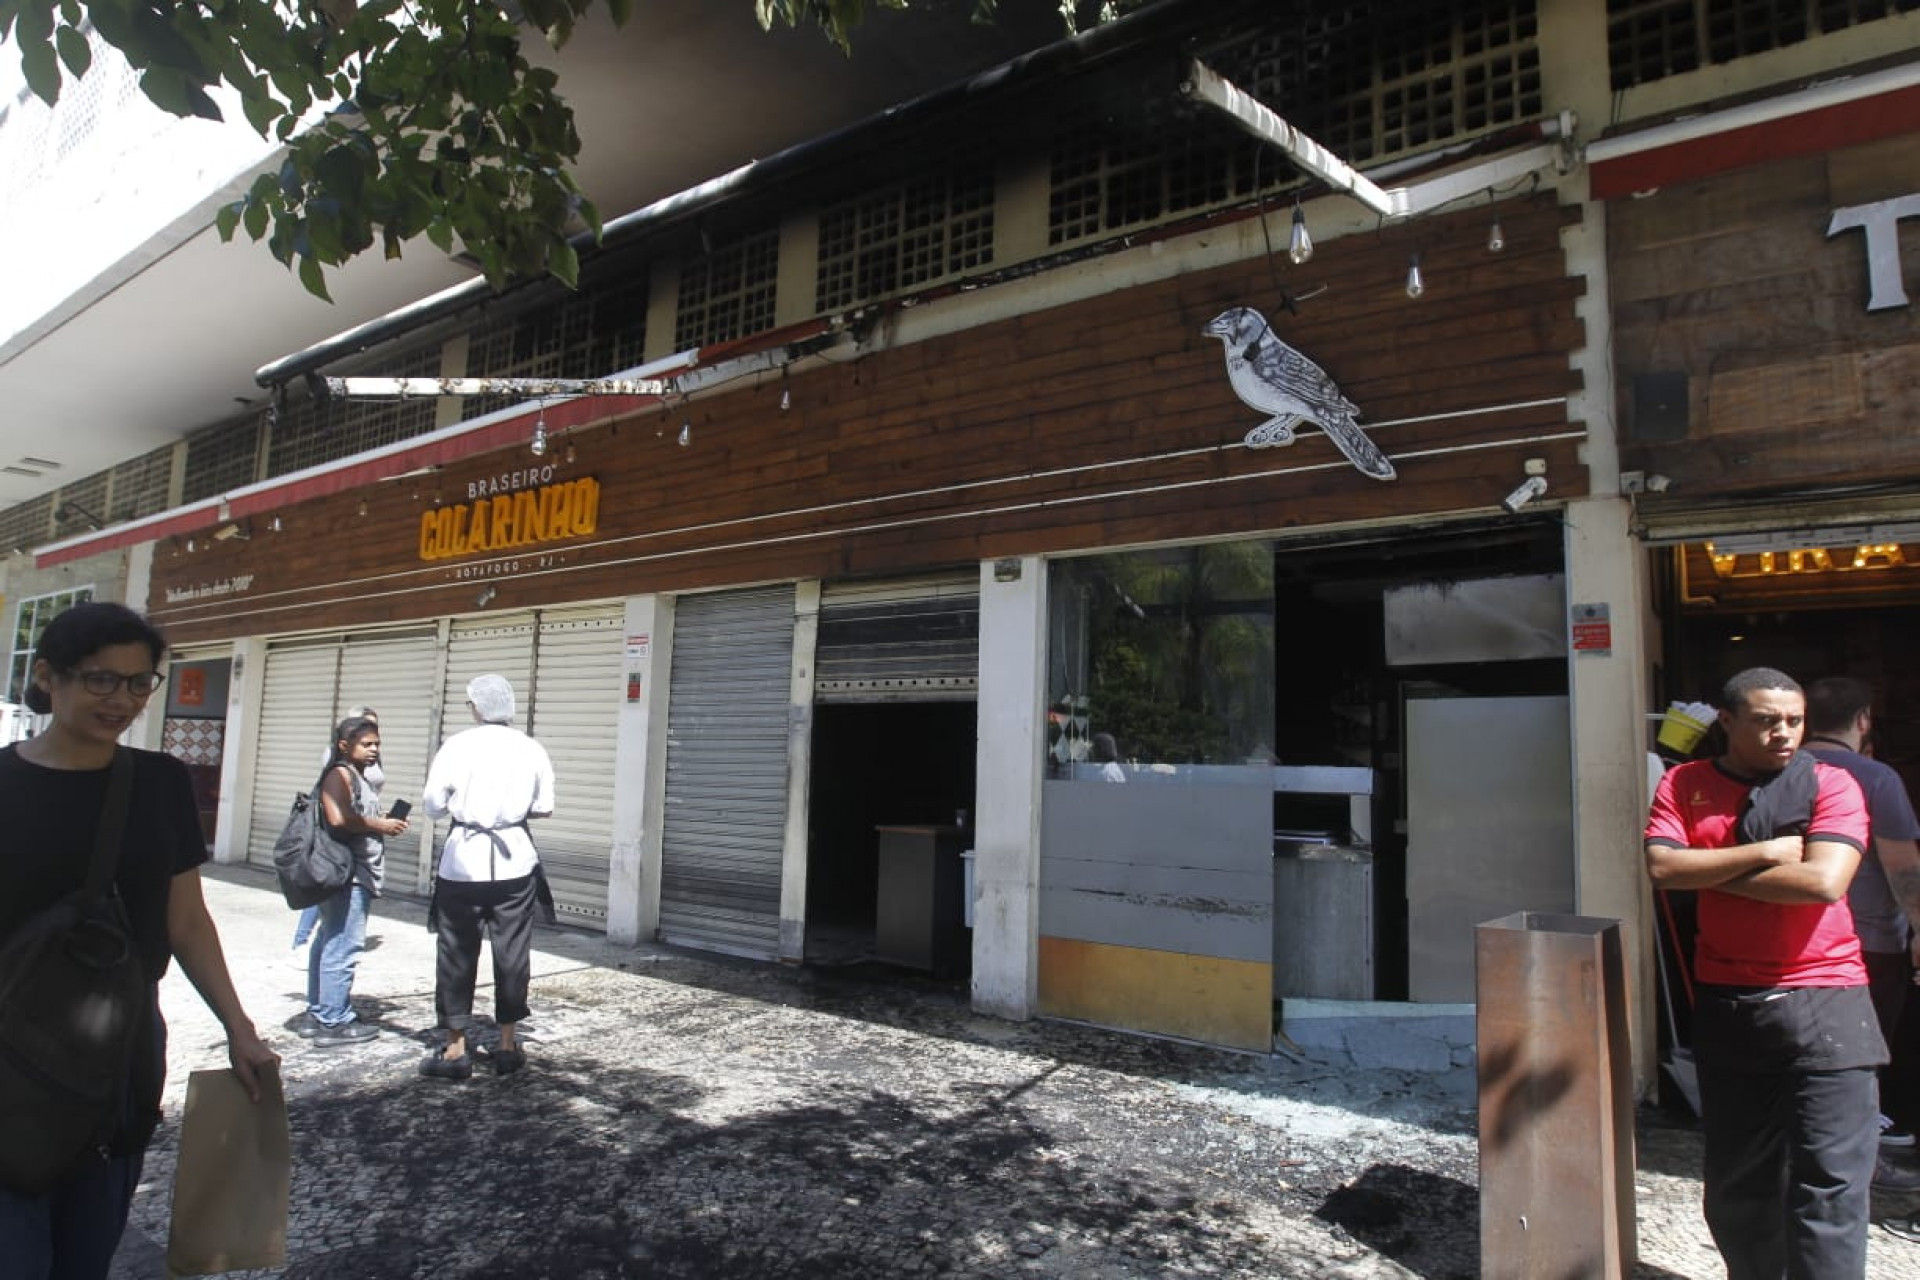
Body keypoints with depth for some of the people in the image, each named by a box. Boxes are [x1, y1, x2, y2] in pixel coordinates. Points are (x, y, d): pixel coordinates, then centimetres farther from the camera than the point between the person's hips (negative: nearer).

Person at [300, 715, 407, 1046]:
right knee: (343, 947, -7)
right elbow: (338, 819, -24)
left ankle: (318, 1014, 23)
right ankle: (333, 1022, -2)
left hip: (357, 875, 10)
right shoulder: (340, 774, -10)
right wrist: (380, 825, -14)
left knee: (328, 944, 15)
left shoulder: (359, 777, 19)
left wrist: (386, 825, 8)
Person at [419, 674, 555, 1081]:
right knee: (512, 954, 10)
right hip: (514, 860, 2)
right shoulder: (531, 750, -1)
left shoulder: (457, 746, -7)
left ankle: (455, 1050, 15)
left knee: (457, 955, 9)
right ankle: (508, 1046, 18)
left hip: (464, 859, -2)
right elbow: (544, 808, 3)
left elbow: (433, 805, -5)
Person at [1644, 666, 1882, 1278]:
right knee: (1736, 1179, 15)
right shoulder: (1683, 785, 3)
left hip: (1822, 1003, -2)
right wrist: (1765, 851, -15)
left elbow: (1824, 882, -18)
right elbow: (1662, 868, -12)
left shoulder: (1831, 785, -3)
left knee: (1829, 1180, -2)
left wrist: (1710, 872, -10)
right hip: (1726, 1004, 3)